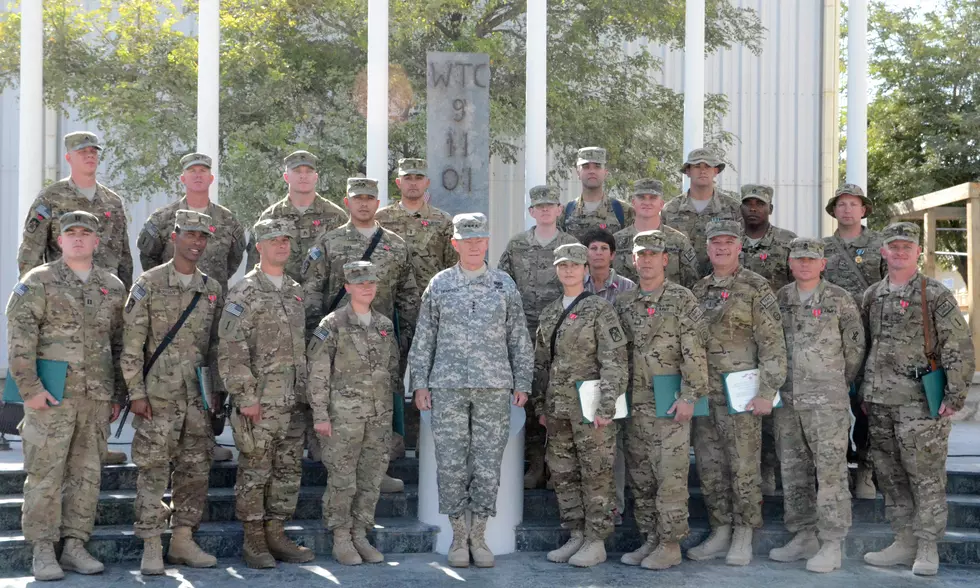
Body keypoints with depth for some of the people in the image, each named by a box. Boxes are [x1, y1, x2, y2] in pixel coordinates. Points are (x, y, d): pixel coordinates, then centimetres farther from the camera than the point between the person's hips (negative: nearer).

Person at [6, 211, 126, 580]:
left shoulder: (113, 288, 13)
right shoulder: (37, 282, 0)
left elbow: (120, 345, 17)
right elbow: (19, 339, -7)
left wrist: (118, 395, 13)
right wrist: (30, 388, -15)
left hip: (97, 397, 4)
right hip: (51, 397, -4)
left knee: (86, 473, 7)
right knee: (46, 474, -3)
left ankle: (75, 546, 14)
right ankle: (43, 551, 4)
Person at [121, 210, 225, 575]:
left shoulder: (213, 289, 11)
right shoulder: (149, 284, -3)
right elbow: (132, 343, -5)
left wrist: (217, 391, 10)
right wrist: (136, 392, -10)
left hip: (198, 395, 5)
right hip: (158, 394, -5)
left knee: (196, 469, 7)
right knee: (153, 469, -3)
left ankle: (182, 541, 17)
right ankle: (151, 547, 3)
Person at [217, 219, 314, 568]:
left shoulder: (296, 291, 15)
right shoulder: (245, 292, -6)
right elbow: (231, 349, -12)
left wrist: (308, 391, 14)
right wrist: (245, 396, -16)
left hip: (295, 401, 7)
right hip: (260, 400, -6)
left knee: (289, 470, 9)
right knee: (255, 470, 0)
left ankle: (275, 534, 19)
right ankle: (253, 540, 8)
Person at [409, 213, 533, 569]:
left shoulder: (504, 285, 7)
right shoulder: (439, 285, 5)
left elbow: (519, 339, 8)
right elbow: (424, 338, 7)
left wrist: (522, 383, 3)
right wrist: (419, 384, 1)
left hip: (493, 388, 0)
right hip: (448, 387, 0)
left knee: (487, 464, 1)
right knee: (451, 464, -1)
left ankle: (479, 538, 12)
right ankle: (458, 537, 11)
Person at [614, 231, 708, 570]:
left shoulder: (682, 300, -4)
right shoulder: (624, 303, 12)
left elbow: (694, 353, -10)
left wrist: (689, 396, -16)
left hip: (670, 402, -6)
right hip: (635, 403, 6)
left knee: (670, 476, -5)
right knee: (640, 476, 10)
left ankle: (671, 545, 2)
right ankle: (650, 539, 19)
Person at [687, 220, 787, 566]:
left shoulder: (756, 288, -4)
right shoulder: (698, 291, 13)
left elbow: (772, 343, -9)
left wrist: (767, 392, -14)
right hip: (703, 394, 6)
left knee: (744, 468, -1)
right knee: (709, 469, 9)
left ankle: (743, 538, 8)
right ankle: (720, 532, 19)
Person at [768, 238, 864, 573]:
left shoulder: (839, 299, -2)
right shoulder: (780, 299, 9)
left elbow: (855, 347, 3)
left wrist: (839, 384, 6)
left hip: (827, 400, -4)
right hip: (786, 399, 5)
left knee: (830, 470, -6)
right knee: (793, 470, 10)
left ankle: (831, 543, -1)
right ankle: (803, 536, 20)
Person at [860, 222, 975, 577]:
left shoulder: (936, 295, -3)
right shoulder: (872, 296, 12)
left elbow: (960, 348, -6)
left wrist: (955, 397, -11)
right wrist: (863, 393, 16)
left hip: (920, 403, -6)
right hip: (880, 404, 6)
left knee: (926, 478, -2)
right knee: (889, 477, 11)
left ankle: (927, 548, 6)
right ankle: (904, 541, 21)